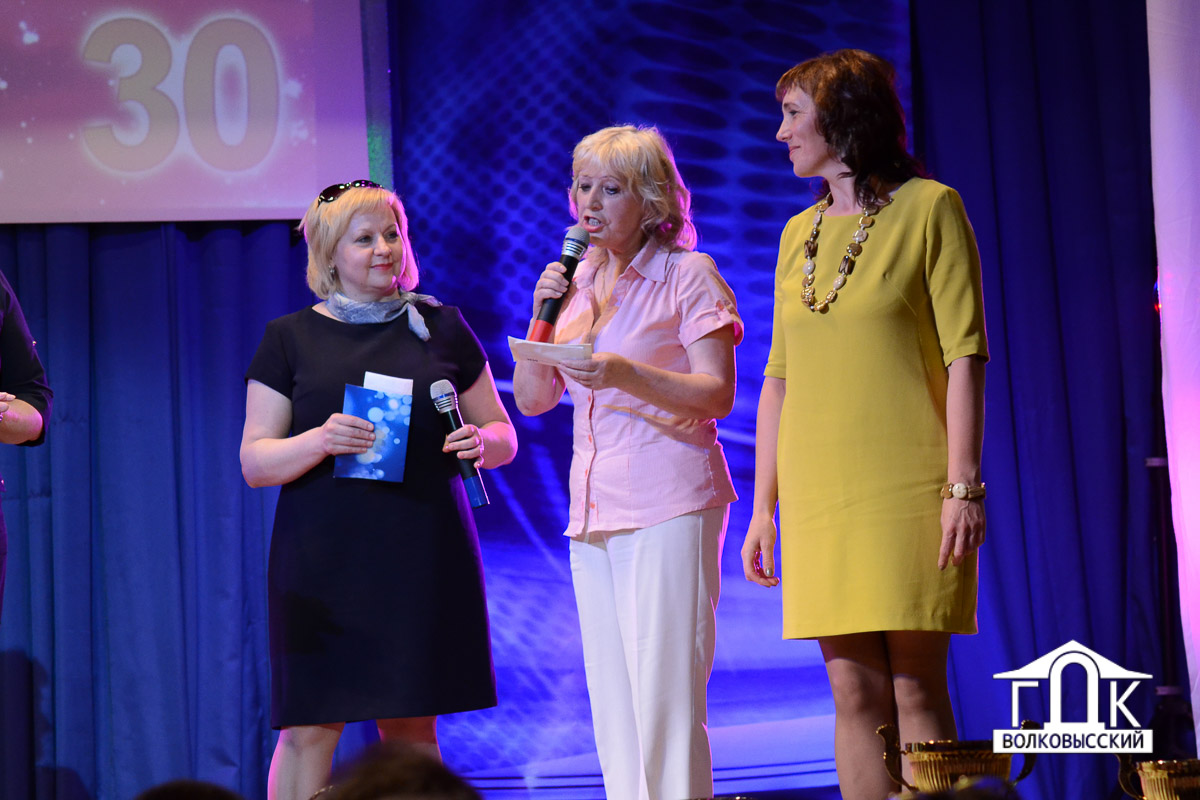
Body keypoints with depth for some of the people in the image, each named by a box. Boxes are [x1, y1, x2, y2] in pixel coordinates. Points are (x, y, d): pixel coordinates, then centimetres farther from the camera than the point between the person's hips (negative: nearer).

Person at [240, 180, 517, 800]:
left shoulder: (441, 327, 13)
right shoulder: (290, 339, 7)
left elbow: (503, 438, 16)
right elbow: (255, 462, 3)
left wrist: (480, 441, -8)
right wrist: (321, 441, -17)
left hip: (423, 556, 2)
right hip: (324, 557, -1)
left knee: (411, 726, 3)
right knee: (309, 727, -6)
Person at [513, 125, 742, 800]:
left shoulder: (688, 275, -1)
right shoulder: (579, 281, 17)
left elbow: (718, 395, -9)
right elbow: (532, 399, 16)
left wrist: (627, 375, -23)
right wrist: (545, 314, 0)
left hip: (670, 506, -7)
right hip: (593, 513, 7)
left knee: (666, 698, -11)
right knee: (613, 705, 5)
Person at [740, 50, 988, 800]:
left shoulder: (929, 208, 0)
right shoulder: (801, 234, 17)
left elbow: (966, 356, -5)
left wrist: (964, 486, -14)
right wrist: (763, 506, 12)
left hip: (909, 488, -5)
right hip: (820, 495, 5)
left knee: (915, 688, -7)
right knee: (855, 693, 1)